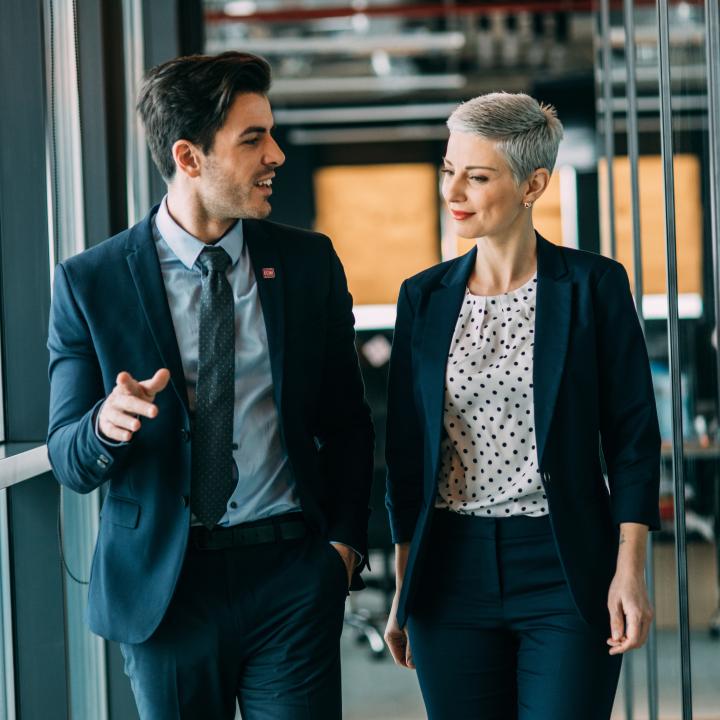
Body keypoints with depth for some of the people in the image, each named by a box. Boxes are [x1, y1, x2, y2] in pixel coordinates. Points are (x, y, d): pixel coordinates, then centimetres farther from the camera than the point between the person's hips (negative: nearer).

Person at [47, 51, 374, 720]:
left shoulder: (309, 262, 5)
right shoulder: (89, 282, -3)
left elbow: (347, 420, 12)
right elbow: (68, 462, -2)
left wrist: (345, 540, 3)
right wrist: (107, 424, -24)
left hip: (293, 572, 1)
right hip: (162, 584, -1)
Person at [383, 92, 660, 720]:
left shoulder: (593, 285, -2)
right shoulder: (424, 297, 7)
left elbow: (633, 435, -2)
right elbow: (406, 448, 10)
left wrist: (629, 571, -8)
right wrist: (403, 588, 10)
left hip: (565, 573, -3)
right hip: (453, 570, 3)